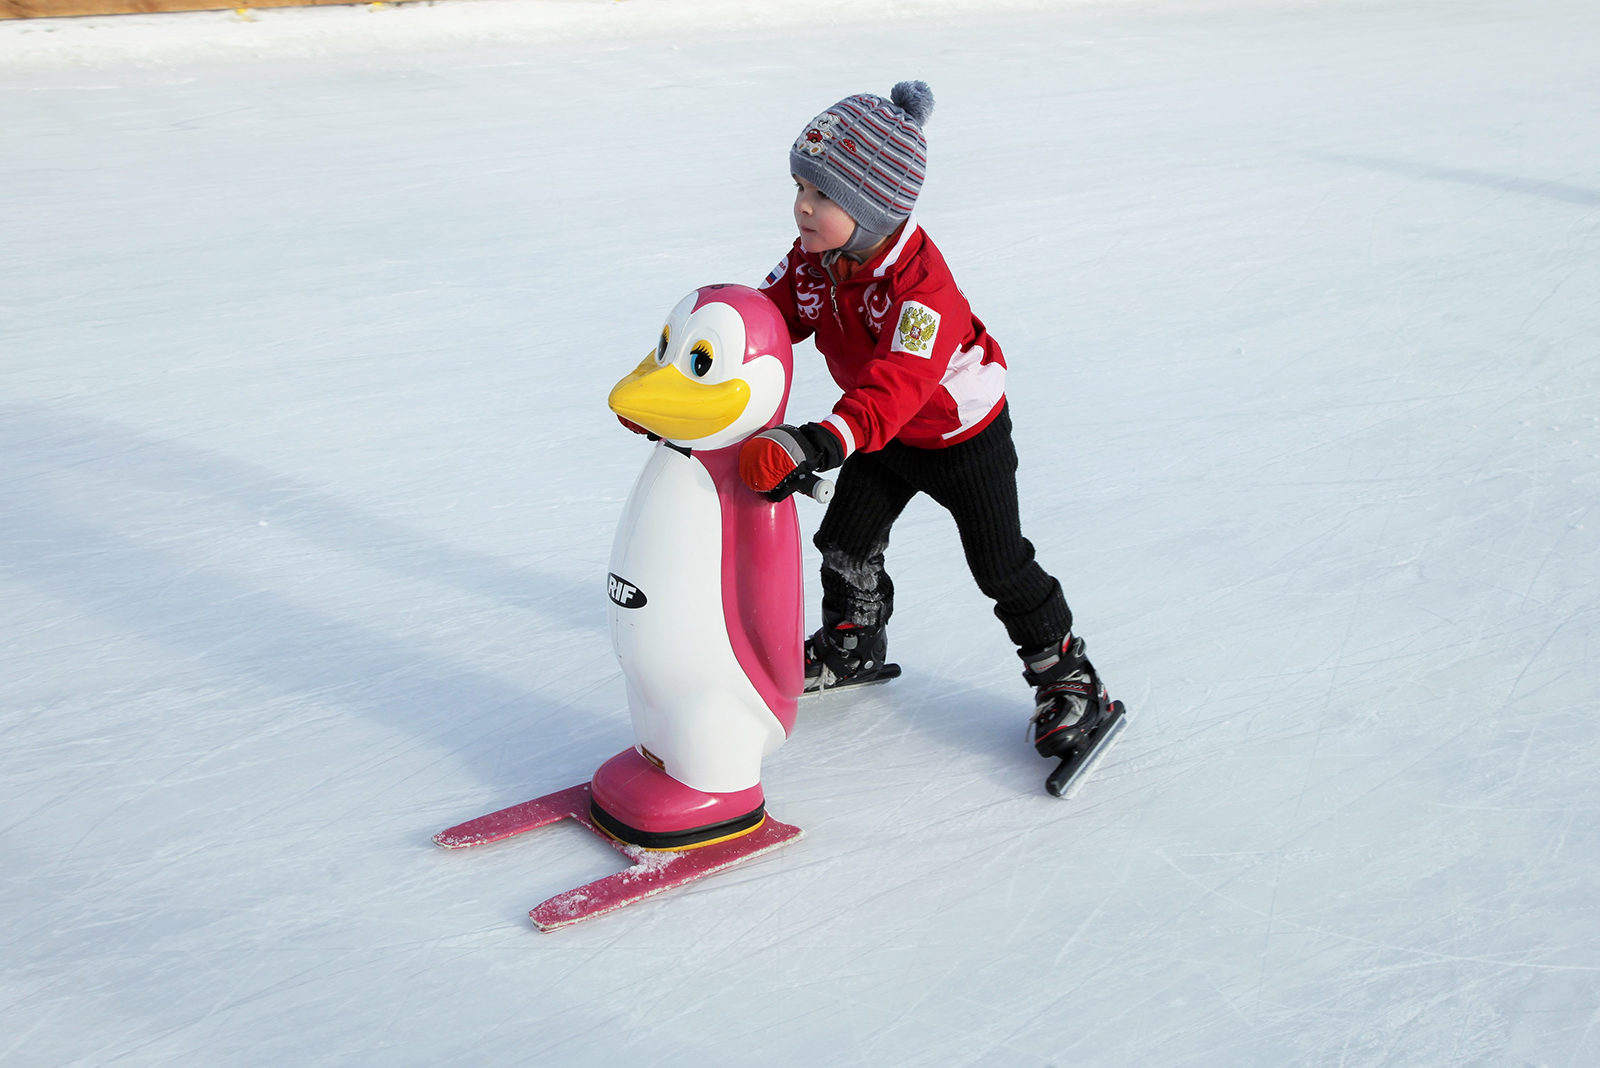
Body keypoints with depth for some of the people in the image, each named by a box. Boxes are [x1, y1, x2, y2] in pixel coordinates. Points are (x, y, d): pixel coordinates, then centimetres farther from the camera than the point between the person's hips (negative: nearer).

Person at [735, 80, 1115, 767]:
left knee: (1001, 566, 1)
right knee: (845, 543, 13)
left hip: (965, 433, -7)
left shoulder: (920, 285, -40)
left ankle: (1066, 674, 21)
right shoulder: (815, 256, -14)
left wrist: (815, 445, -64)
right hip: (884, 432, 7)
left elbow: (896, 387, -51)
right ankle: (851, 647, 40)